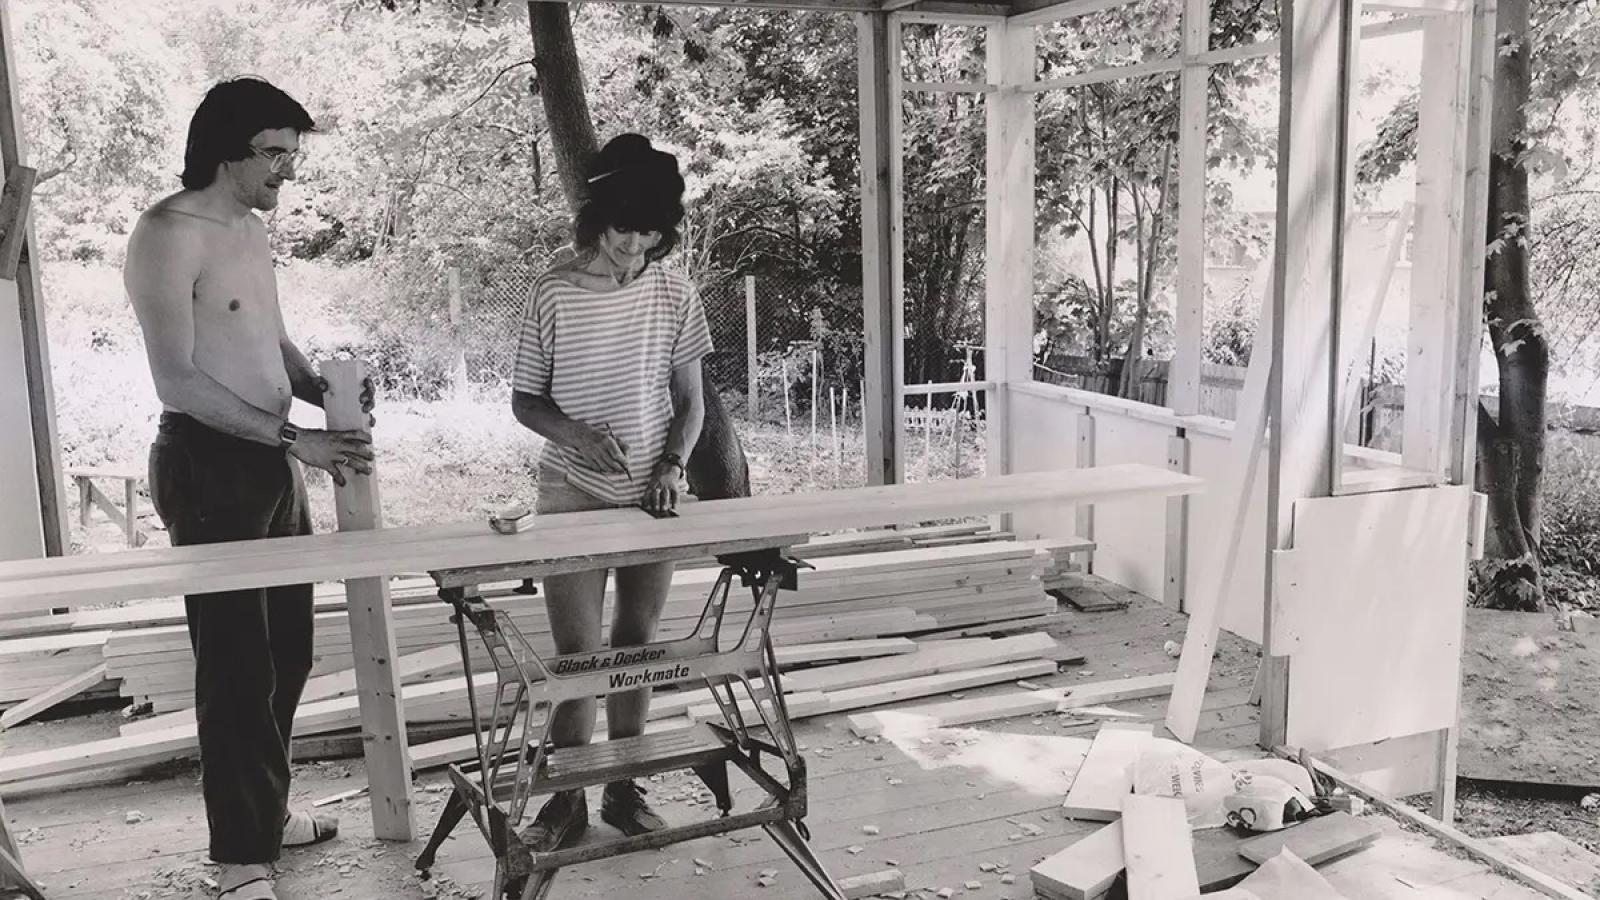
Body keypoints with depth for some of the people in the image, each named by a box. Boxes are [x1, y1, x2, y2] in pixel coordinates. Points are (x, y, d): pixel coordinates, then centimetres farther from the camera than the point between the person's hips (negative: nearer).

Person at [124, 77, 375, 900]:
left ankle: (268, 810, 31)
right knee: (237, 662, -2)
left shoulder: (250, 229, 12)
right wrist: (294, 439, -24)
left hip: (270, 461, 9)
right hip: (208, 464, -8)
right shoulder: (168, 235, -15)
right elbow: (176, 380, -20)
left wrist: (325, 392, -2)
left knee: (287, 649, 15)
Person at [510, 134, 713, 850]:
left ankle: (623, 787, 25)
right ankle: (566, 800, 14)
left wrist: (672, 462, -12)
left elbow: (690, 400, 5)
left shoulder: (672, 293, -1)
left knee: (635, 644, 11)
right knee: (577, 654, -2)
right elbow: (524, 400, 0)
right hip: (574, 495, -2)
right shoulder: (553, 295, -7)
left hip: (653, 497, 2)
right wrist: (575, 432, -19)